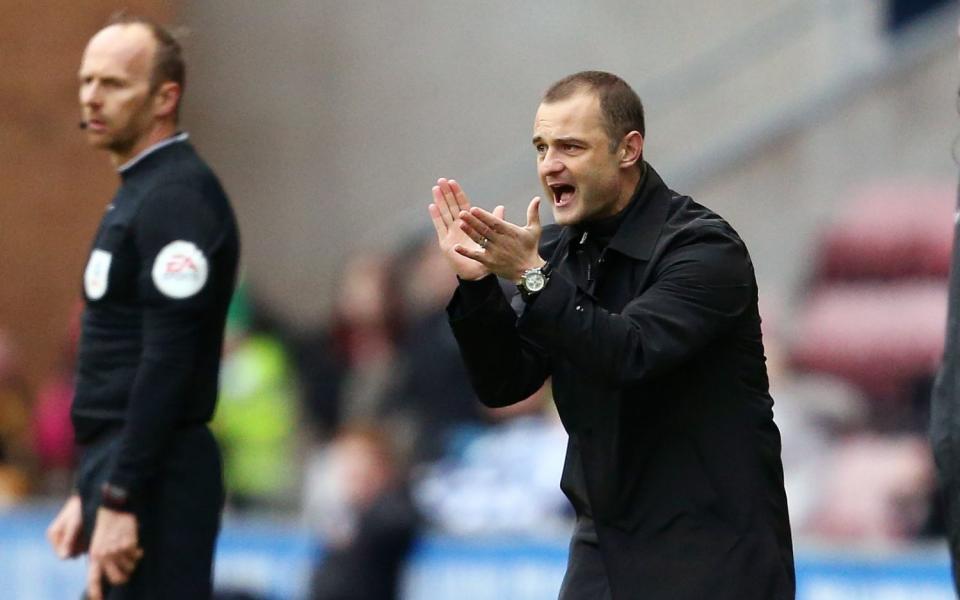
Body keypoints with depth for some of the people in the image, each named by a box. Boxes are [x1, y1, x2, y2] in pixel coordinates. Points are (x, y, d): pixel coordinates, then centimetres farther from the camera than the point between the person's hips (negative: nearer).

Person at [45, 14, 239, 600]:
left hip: (155, 483, -10)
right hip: (119, 469, 10)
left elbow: (168, 364, -21)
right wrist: (89, 492, 22)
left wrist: (119, 498, -23)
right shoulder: (138, 193, 18)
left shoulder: (176, 199, -14)